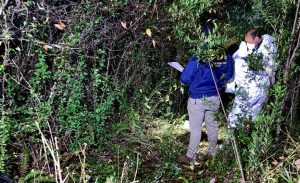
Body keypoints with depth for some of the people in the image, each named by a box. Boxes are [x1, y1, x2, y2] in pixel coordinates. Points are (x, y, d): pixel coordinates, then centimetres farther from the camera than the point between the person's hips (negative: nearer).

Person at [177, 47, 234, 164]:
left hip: (197, 99, -4)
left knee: (195, 128, 8)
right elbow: (228, 76, 9)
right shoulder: (226, 57, -7)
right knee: (212, 126, 19)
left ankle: (190, 156, 20)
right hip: (214, 99, 5)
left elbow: (185, 79, -19)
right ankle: (213, 152, 34)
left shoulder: (198, 58, -24)